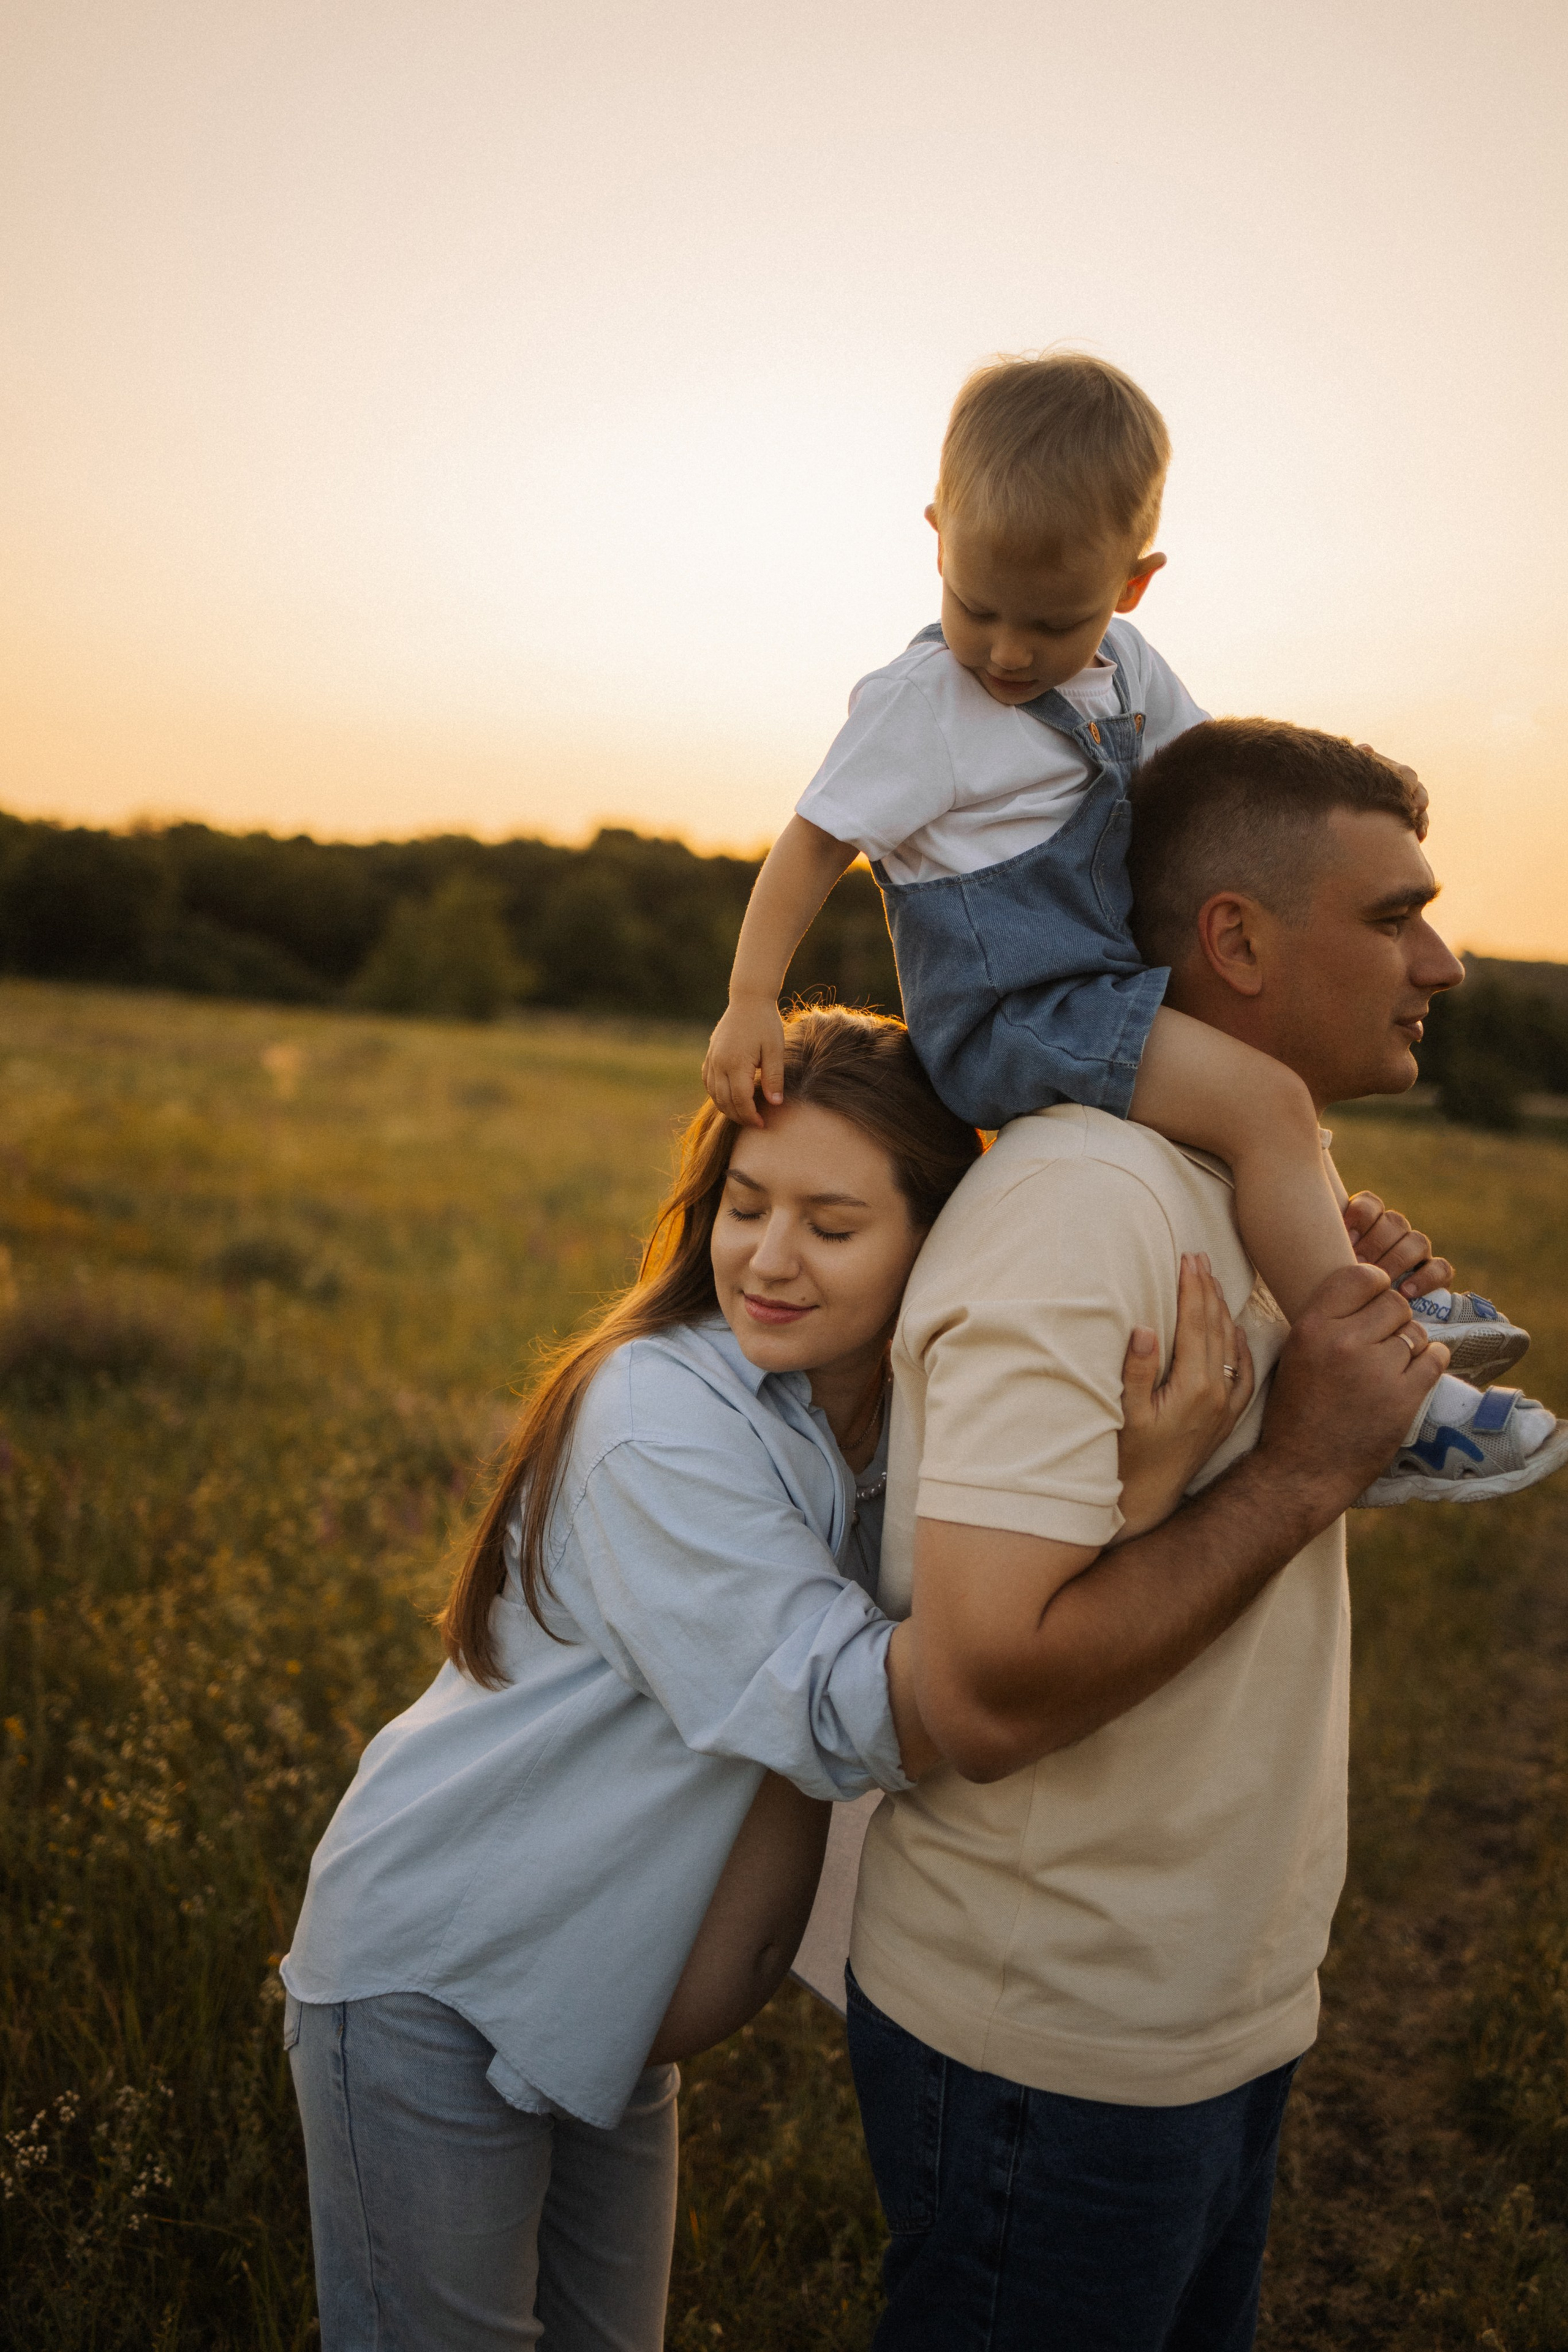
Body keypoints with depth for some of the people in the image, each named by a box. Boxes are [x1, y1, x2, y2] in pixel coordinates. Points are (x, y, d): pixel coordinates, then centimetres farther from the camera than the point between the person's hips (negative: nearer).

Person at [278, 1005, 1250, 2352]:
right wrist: (1138, 1489, -40)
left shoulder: (909, 1425, -5)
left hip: (602, 2002, 7)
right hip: (435, 1976, -6)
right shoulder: (658, 1417, -27)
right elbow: (857, 1722, -34)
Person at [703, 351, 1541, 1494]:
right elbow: (816, 843, -11)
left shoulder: (1123, 665, 9)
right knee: (1263, 1101, -23)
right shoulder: (918, 703, -12)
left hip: (1103, 984, 9)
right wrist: (751, 1002, -18)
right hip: (1010, 1015, -9)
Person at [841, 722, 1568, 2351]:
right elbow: (989, 1694, -32)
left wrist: (1363, 1342, -2)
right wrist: (1304, 1469, -25)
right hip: (1054, 2058, -9)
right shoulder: (1079, 1203, -26)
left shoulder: (1260, 1185, 6)